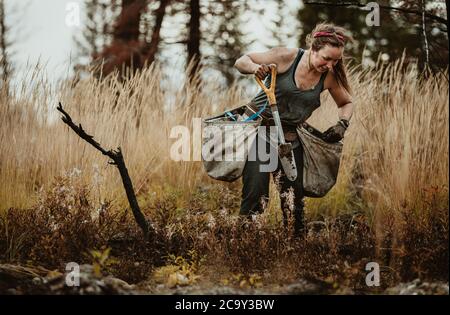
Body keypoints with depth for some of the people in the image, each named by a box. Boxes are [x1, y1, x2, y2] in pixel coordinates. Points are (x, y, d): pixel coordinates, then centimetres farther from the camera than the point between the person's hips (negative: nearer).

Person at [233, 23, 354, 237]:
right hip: (258, 128, -4)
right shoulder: (287, 57, -15)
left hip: (289, 137, 4)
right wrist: (256, 68, -31)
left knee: (294, 198, 1)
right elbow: (241, 62, -8)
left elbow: (346, 103, 14)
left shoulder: (330, 77, -5)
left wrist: (342, 124, -7)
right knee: (256, 195, -14)